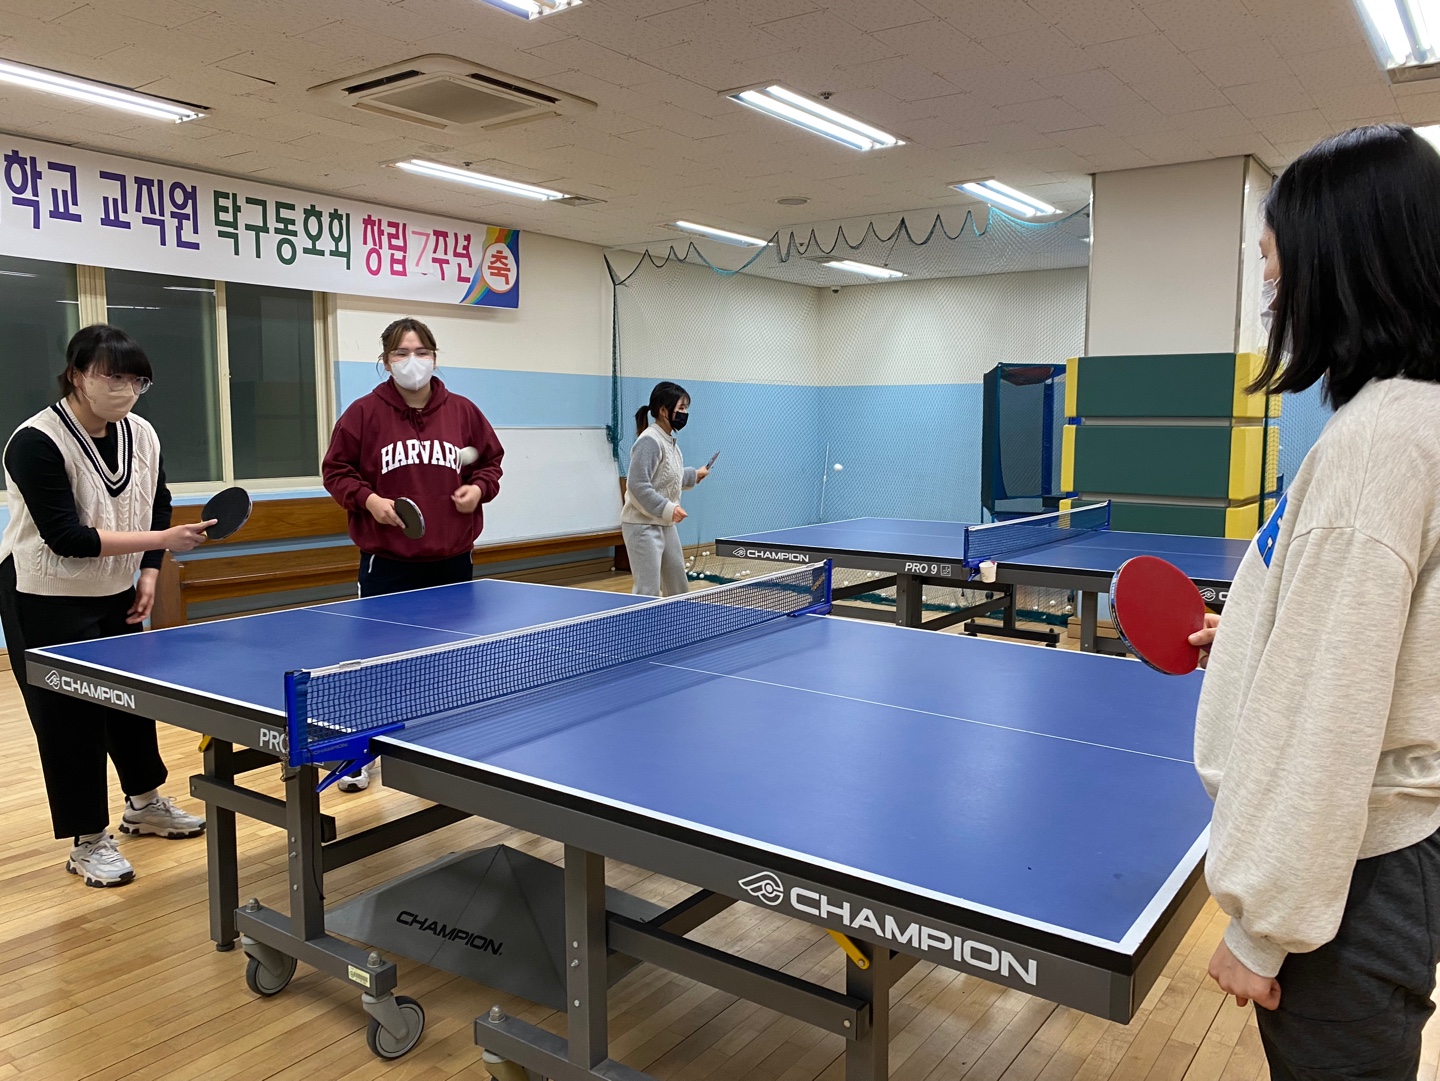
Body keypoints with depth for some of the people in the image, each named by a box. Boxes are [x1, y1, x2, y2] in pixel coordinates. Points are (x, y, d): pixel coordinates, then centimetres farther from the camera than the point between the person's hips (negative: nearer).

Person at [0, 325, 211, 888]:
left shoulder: (142, 436, -2)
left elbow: (156, 507, 10)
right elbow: (66, 536, -27)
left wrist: (148, 575, -1)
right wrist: (161, 540, -31)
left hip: (115, 595, 7)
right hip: (47, 602, -7)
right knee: (70, 715, -1)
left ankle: (144, 804, 36)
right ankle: (89, 843, 13)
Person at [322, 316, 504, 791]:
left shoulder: (462, 412, 4)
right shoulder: (364, 413, -4)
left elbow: (491, 460, 13)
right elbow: (336, 470, 1)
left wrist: (478, 488, -6)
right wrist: (367, 499, -15)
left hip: (451, 560, 3)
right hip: (386, 561, -2)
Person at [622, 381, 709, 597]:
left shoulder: (670, 441, 10)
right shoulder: (649, 441, -18)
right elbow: (637, 486, -24)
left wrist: (693, 475, 32)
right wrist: (668, 509, -25)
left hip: (666, 525, 10)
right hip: (643, 526, -10)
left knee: (678, 589, 17)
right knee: (647, 594, -9)